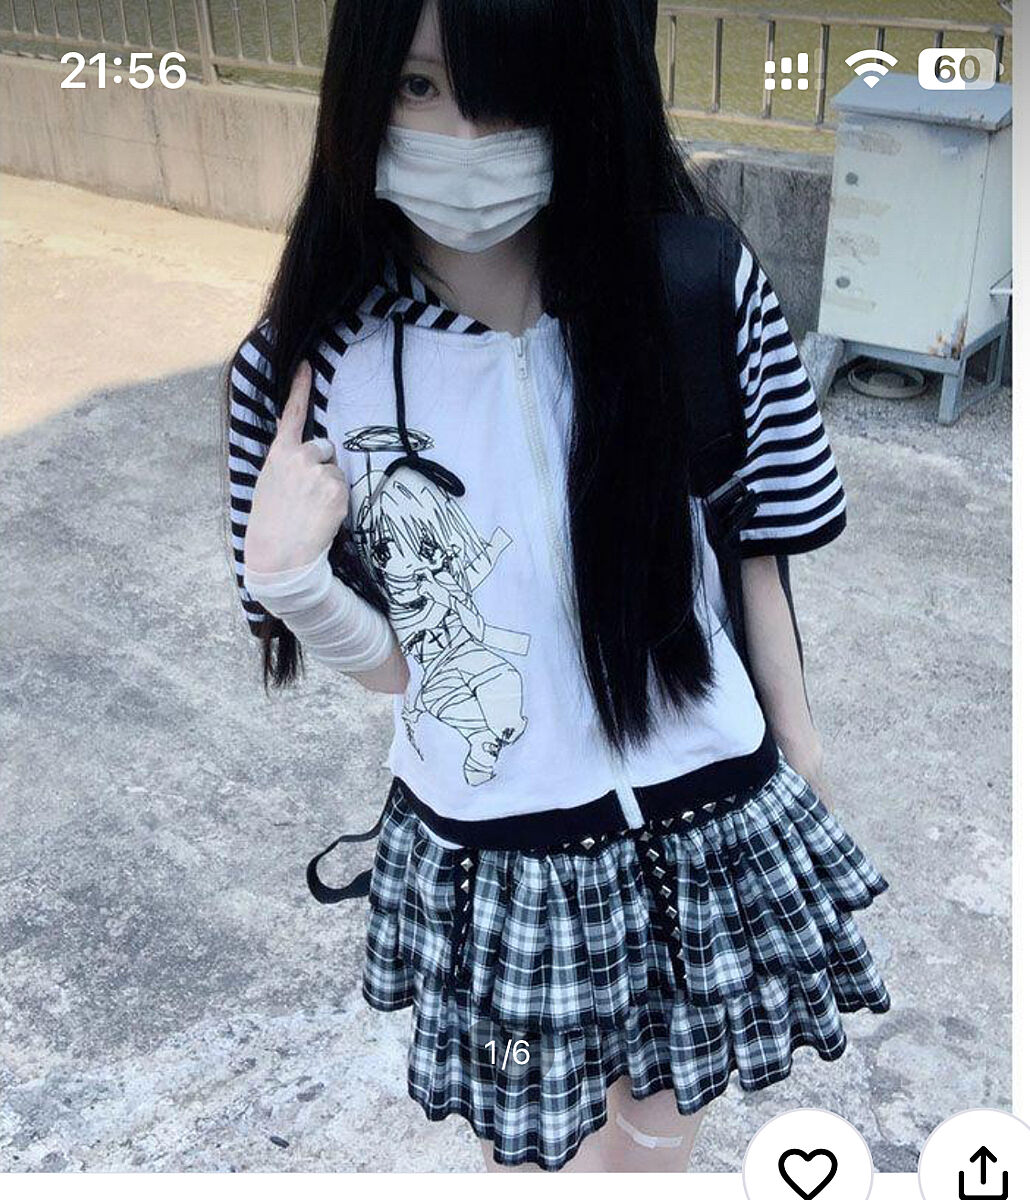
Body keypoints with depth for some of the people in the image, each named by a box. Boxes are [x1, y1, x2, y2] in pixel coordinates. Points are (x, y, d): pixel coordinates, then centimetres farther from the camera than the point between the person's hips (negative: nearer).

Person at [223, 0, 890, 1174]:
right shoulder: (310, 365, -15)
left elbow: (751, 548, -2)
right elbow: (387, 660, -8)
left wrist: (797, 745, 8)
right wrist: (292, 582, -27)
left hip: (707, 831, 1)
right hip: (486, 865, 0)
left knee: (658, 1134, 25)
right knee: (529, 1148, 25)